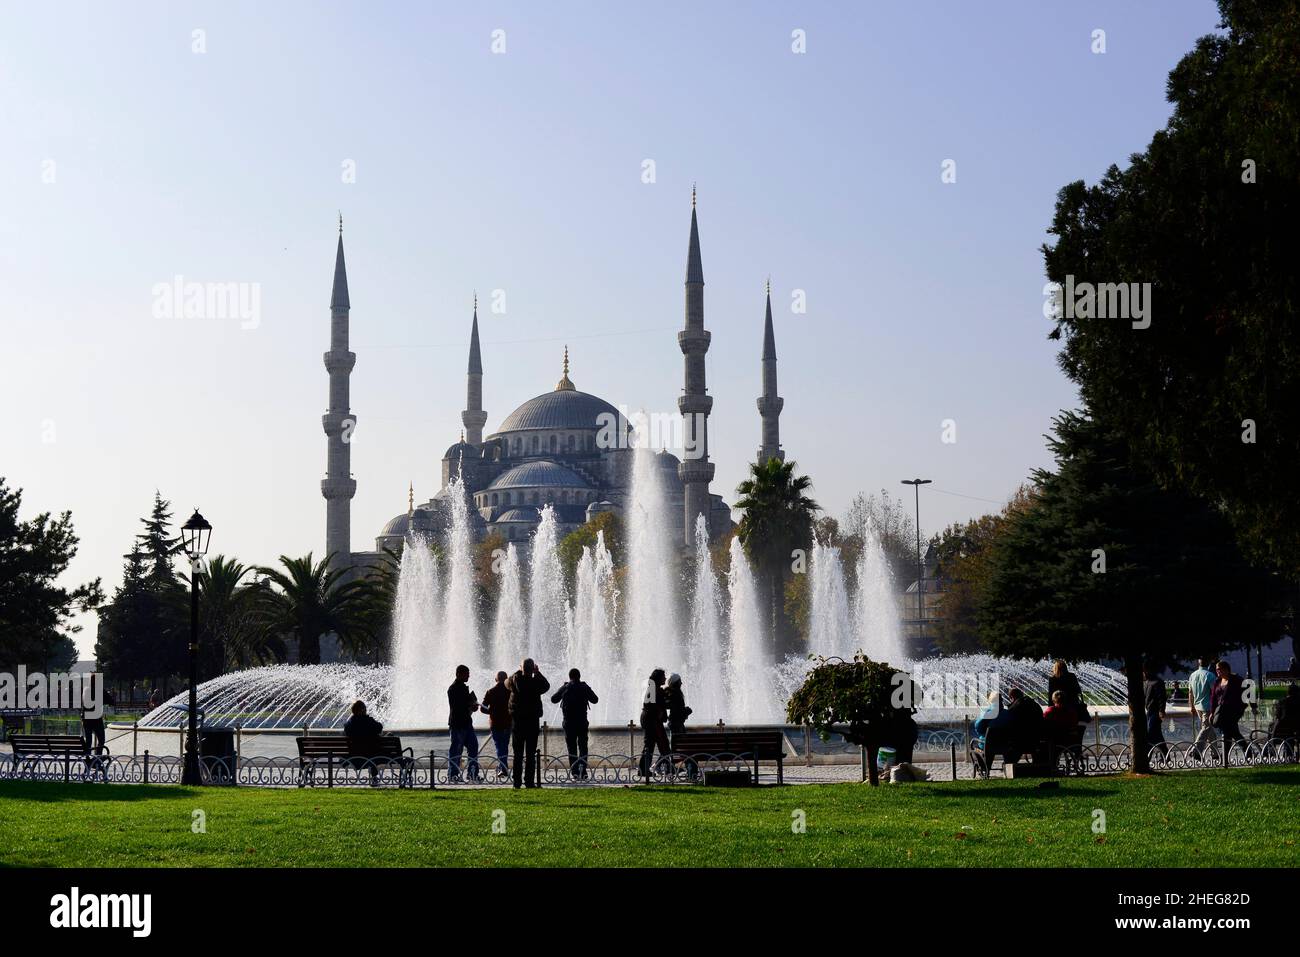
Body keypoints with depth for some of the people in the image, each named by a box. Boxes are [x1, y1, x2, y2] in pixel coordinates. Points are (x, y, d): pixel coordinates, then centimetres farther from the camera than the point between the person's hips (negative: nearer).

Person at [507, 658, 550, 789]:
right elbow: (546, 685, 11)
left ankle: (517, 782, 4)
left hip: (517, 720, 2)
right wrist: (537, 673, 15)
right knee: (531, 754, 2)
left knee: (518, 754, 6)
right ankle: (530, 781, 0)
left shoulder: (515, 680, -6)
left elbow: (507, 683, 18)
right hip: (533, 721, -2)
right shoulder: (535, 682, -10)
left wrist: (519, 672, 23)